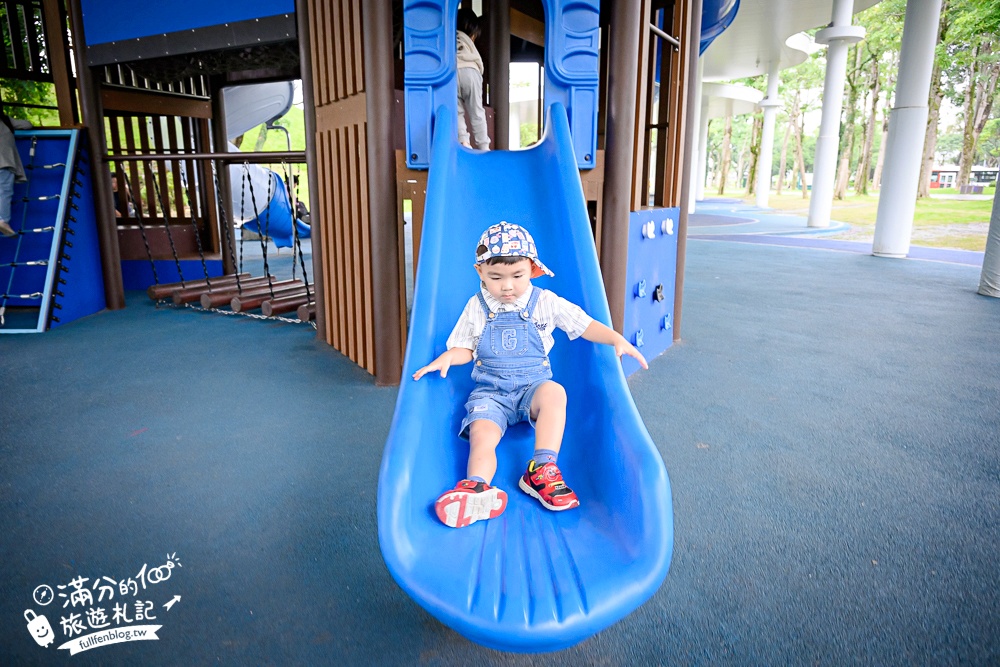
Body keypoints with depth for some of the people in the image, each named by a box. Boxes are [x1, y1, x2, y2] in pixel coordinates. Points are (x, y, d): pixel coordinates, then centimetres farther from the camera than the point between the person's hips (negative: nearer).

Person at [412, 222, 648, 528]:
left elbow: (585, 325, 5)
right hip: (490, 391, 1)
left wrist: (617, 338, -10)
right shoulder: (476, 307, 6)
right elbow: (465, 348, 13)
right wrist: (448, 358, -9)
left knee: (554, 392, -34)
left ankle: (541, 471, -31)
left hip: (533, 385, 0)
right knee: (481, 436, -26)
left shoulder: (545, 302, 2)